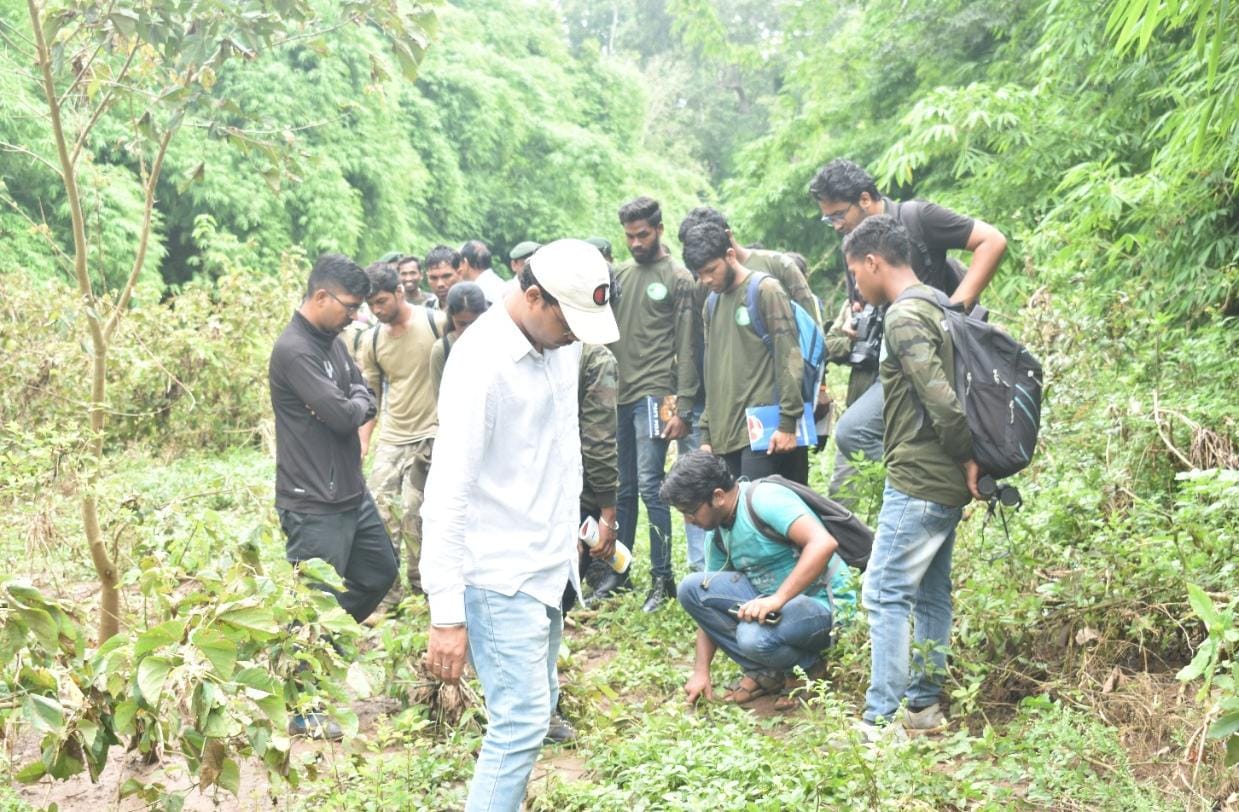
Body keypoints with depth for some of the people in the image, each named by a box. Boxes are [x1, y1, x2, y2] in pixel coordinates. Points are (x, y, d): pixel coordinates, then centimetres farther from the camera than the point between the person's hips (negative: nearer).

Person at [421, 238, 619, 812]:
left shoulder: (560, 343, 4)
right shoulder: (481, 362, -20)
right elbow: (448, 492, -22)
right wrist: (446, 611, -23)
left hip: (550, 564, 8)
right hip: (501, 574, -8)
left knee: (533, 709, 14)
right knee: (522, 721, -9)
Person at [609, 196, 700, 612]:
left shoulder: (678, 279, -1)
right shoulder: (620, 275, 16)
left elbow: (686, 349, -6)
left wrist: (683, 407, -11)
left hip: (654, 396, -6)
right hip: (619, 395, 6)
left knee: (649, 487, -9)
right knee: (622, 489, 10)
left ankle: (661, 577, 0)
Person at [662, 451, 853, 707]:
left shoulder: (765, 499, -20)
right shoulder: (719, 535, 6)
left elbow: (824, 543, -32)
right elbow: (709, 604, 10)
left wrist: (777, 599, -35)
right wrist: (701, 670, 1)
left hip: (823, 605, -8)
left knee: (754, 636, -36)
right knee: (691, 588, -6)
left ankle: (809, 666, -1)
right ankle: (764, 672, 0)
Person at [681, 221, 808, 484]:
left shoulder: (765, 290, -3)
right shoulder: (712, 304, 18)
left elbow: (789, 357, -9)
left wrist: (787, 422, -14)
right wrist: (707, 433, 16)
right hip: (725, 433, 6)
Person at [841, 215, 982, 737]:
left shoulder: (903, 318, -16)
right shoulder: (936, 306, 14)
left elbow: (940, 400, -24)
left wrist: (966, 456, -11)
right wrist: (967, 460, 9)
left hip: (918, 482, -10)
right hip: (945, 482, 10)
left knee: (885, 594, -7)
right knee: (931, 593, 14)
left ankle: (881, 720, -6)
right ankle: (923, 704, 22)